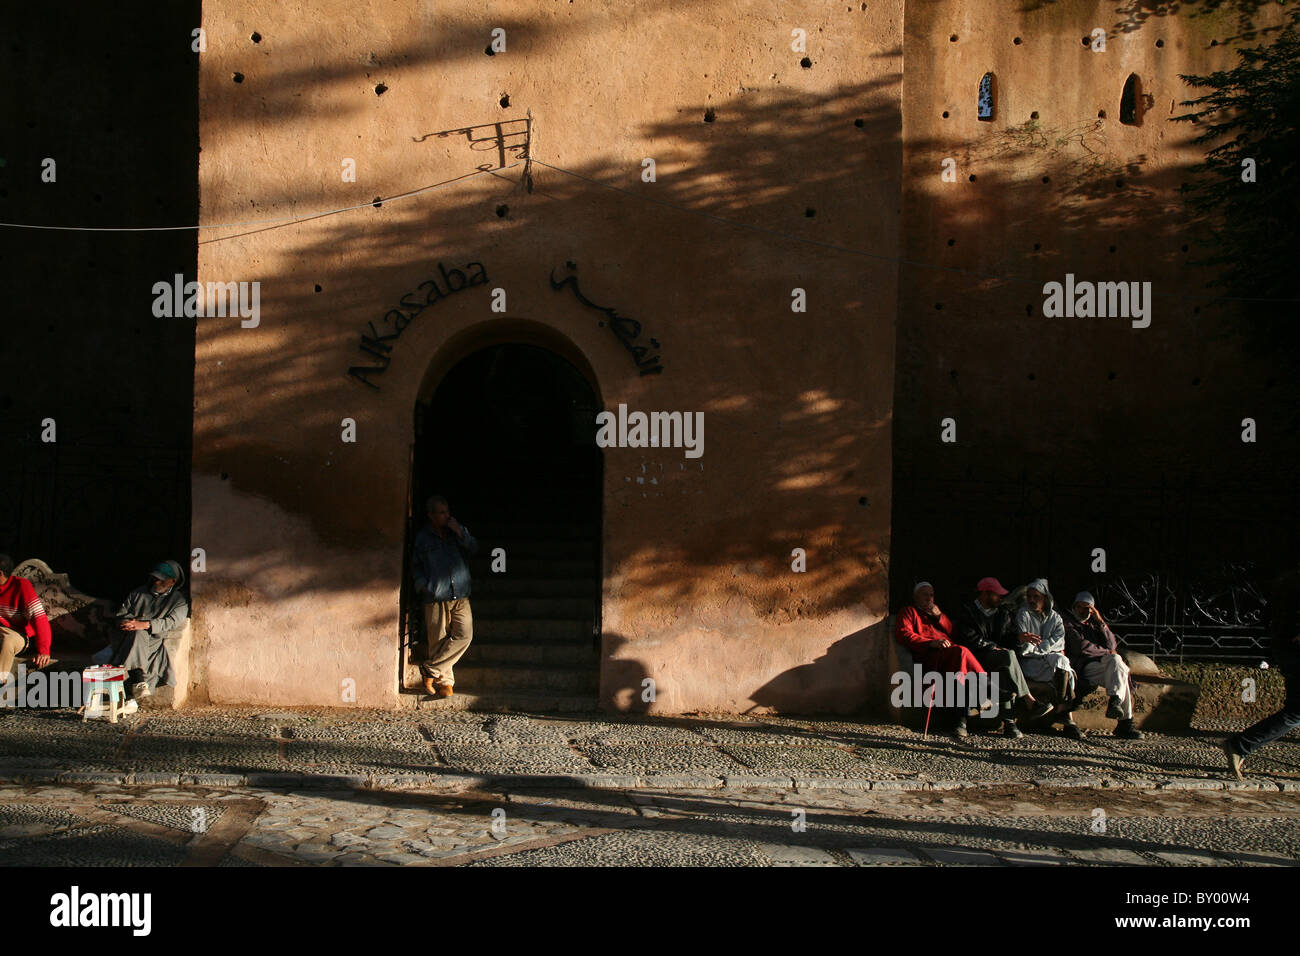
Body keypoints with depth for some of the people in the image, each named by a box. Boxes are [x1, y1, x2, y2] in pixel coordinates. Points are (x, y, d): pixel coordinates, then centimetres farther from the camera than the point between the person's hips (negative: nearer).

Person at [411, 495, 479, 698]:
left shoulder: (455, 531, 13)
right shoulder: (422, 537, 7)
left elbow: (474, 549, 5)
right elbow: (415, 565, 15)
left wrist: (460, 532, -6)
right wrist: (422, 584, 0)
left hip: (460, 596, 2)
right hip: (435, 597, -2)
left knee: (464, 635, -13)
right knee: (438, 641, -3)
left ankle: (430, 669, -2)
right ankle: (444, 683, 9)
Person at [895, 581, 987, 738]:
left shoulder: (936, 613, 39)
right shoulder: (909, 612, 22)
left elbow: (952, 631, 26)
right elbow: (902, 634, 2)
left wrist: (939, 616, 10)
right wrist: (931, 643, -11)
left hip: (950, 657, 5)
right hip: (929, 657, -5)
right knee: (961, 652, -35)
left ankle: (961, 720, -43)